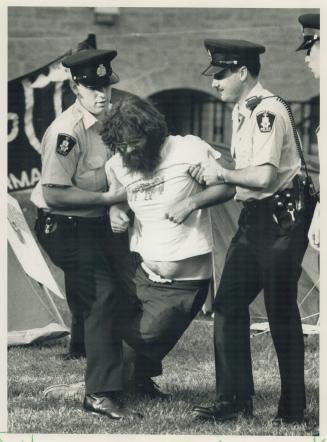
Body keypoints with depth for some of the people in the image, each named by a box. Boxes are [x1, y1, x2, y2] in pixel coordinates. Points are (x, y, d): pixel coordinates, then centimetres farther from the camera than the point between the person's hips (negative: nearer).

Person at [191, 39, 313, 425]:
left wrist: (222, 174, -13)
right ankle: (233, 400, 12)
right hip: (253, 219, 10)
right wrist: (211, 175, 6)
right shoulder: (241, 111, 13)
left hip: (281, 221, -9)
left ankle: (293, 410, 9)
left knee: (282, 315, -1)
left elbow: (264, 176, -26)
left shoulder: (268, 111, -18)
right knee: (228, 306, 6)